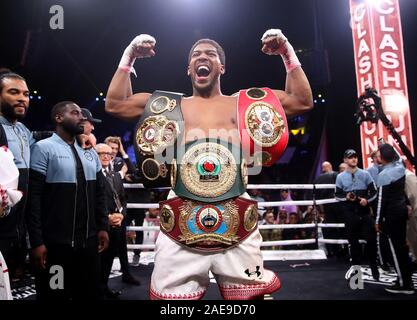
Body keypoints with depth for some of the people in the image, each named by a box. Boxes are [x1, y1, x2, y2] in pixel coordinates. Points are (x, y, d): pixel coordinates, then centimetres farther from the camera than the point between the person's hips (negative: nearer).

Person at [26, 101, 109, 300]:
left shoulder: (90, 153, 12)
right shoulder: (44, 149, -7)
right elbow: (33, 198, -12)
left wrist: (103, 227, 7)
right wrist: (36, 241, -15)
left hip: (89, 241, 6)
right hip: (55, 243, -5)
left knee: (90, 293, 15)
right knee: (55, 294, 8)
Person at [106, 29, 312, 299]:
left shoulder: (243, 104, 14)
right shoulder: (169, 105, 16)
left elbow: (303, 101, 17)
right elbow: (115, 104, 18)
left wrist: (288, 53, 13)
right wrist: (129, 56, 15)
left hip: (238, 229, 0)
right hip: (180, 229, 1)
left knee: (249, 296, 9)